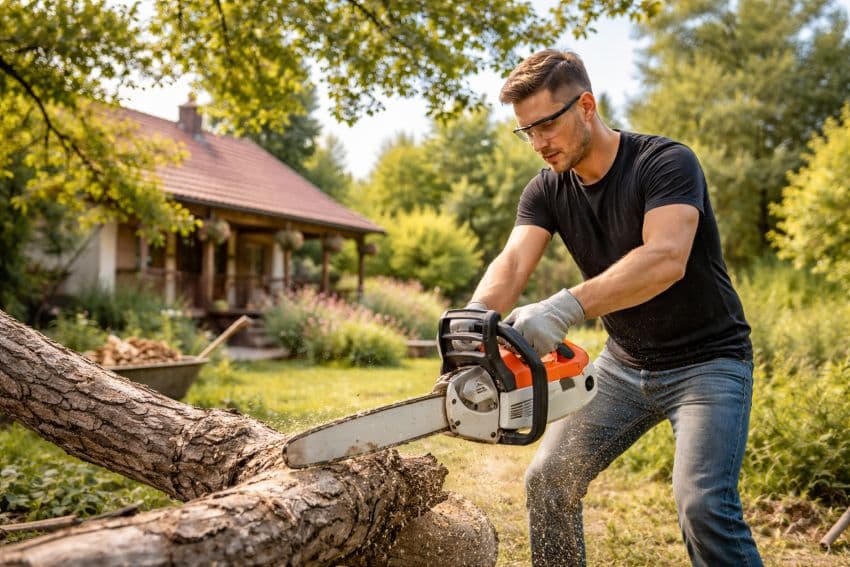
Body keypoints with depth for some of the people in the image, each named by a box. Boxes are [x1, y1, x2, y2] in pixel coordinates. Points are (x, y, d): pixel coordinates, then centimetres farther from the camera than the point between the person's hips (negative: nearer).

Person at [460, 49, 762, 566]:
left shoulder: (666, 163, -19)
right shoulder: (547, 192, -2)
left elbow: (665, 259, -36)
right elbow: (512, 264, -18)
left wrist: (565, 308, -49)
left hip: (707, 361, -6)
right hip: (624, 363, 6)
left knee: (704, 505, -22)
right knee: (548, 480, 1)